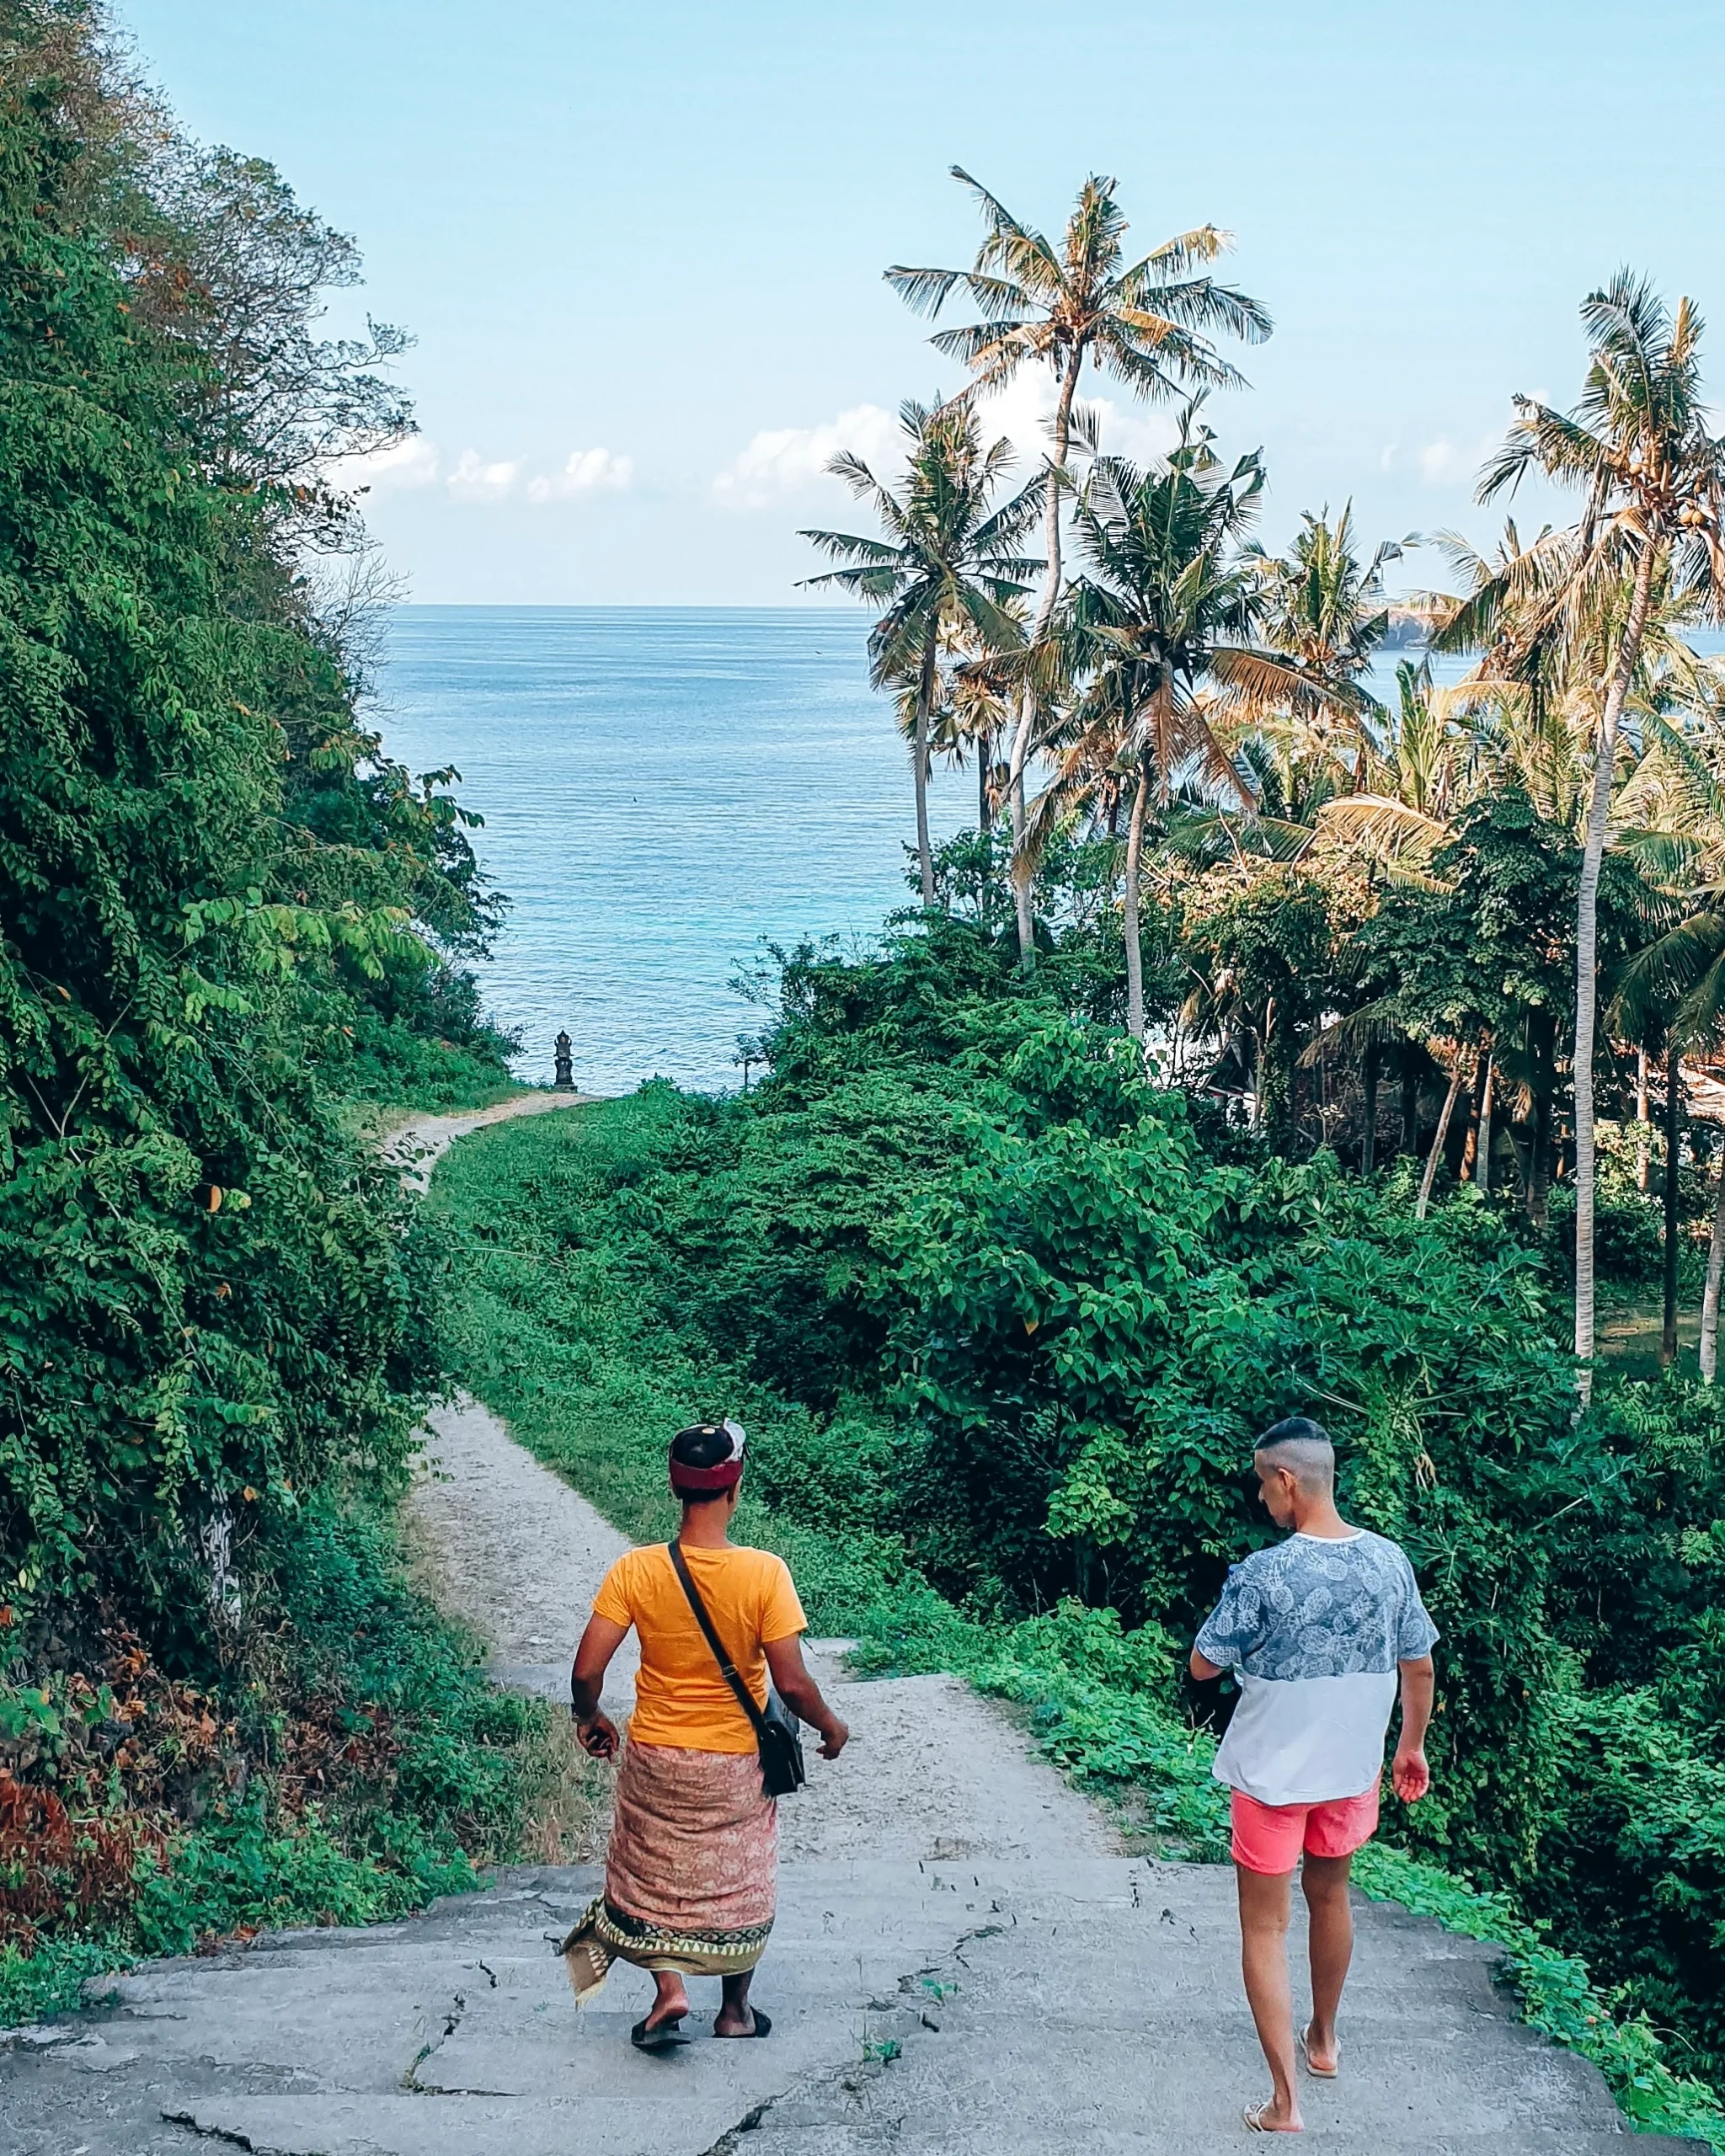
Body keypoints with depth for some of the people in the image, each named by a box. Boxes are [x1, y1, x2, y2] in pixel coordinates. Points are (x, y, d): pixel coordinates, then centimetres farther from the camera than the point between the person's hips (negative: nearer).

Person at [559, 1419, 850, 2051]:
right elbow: (792, 1683, -20)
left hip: (655, 1758, 1)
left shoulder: (635, 1570, -16)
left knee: (655, 1876, 21)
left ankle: (668, 1990, 8)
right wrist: (831, 1726, 0)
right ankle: (735, 2008, 32)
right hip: (735, 1764, 0)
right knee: (739, 1882, 20)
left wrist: (588, 1718, 6)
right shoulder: (764, 1573, -21)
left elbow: (586, 1670, -16)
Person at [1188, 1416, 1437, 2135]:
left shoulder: (1263, 1574, -24)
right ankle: (1324, 2041, 44)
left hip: (1272, 1774, -5)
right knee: (1329, 1896, 26)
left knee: (1264, 1928, 7)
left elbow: (1203, 1666, -12)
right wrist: (1412, 1746, 17)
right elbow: (1420, 1667, 3)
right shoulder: (1389, 1561, -9)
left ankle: (1285, 2101, 6)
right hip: (1351, 1768, 5)